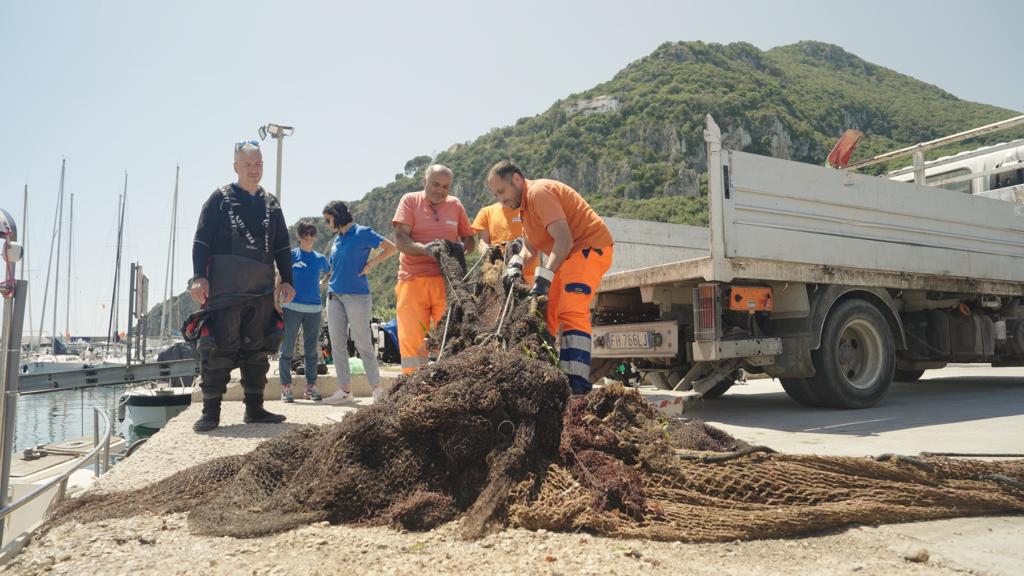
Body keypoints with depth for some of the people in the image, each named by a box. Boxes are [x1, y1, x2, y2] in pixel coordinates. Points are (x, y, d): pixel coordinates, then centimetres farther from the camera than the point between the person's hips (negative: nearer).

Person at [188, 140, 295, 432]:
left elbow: (282, 246, 19)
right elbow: (202, 240, -1)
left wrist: (287, 280, 11)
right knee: (219, 348, -5)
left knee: (257, 350, 8)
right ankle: (211, 411, 1)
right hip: (224, 288, -5)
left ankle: (255, 408, 16)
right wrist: (199, 276, -11)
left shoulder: (272, 205, 16)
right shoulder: (220, 198, 4)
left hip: (262, 290, 5)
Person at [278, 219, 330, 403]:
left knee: (312, 350, 8)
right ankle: (286, 387, 6)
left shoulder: (320, 259, 10)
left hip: (314, 308, 3)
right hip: (292, 307, -3)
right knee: (288, 349, 0)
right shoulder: (291, 255, 2)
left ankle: (311, 386, 16)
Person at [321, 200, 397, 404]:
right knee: (337, 345, 5)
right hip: (334, 296, 7)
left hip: (357, 296, -7)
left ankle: (377, 389, 7)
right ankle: (344, 390, 12)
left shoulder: (362, 233, -6)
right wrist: (328, 283, 15)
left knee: (363, 344, -3)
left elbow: (392, 248, -8)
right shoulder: (337, 239, 14)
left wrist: (370, 264, -11)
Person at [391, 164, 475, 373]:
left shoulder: (455, 205, 13)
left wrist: (460, 248, -6)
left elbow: (469, 239, 18)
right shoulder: (410, 201, 5)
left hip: (447, 281, 2)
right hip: (413, 280, -2)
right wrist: (425, 249, -24)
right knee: (413, 340, -5)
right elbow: (400, 239, -5)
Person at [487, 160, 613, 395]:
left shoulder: (539, 192, -18)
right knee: (546, 316, 9)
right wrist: (517, 264, -9)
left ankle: (577, 384, -26)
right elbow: (531, 246, 12)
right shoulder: (525, 201, 13)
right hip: (567, 255, 11)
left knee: (571, 314, -22)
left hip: (590, 248, -11)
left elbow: (564, 240, -28)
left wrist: (543, 278, -32)